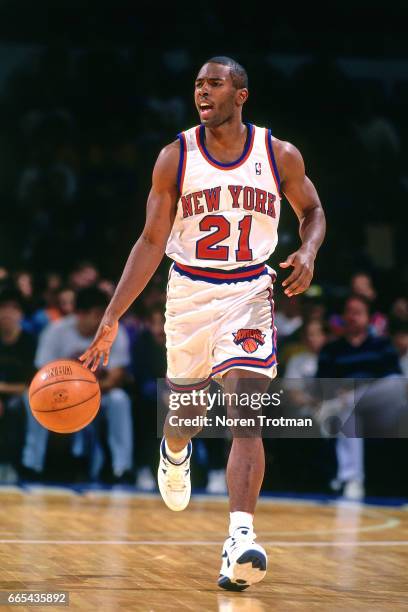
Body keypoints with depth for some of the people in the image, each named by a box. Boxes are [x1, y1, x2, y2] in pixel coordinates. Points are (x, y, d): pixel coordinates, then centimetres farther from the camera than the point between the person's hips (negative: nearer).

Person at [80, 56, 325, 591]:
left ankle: (240, 543, -24)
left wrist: (308, 254, -10)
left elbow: (312, 211, 13)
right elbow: (152, 241, -4)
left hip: (250, 293, -1)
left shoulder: (280, 156, -4)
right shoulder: (175, 159, -5)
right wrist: (111, 319, -11)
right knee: (189, 415, 15)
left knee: (246, 415, -17)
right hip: (190, 292, 1)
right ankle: (174, 452, 54)